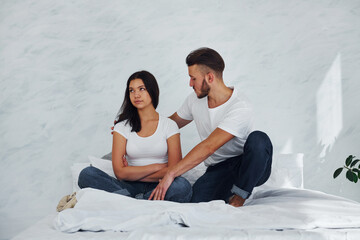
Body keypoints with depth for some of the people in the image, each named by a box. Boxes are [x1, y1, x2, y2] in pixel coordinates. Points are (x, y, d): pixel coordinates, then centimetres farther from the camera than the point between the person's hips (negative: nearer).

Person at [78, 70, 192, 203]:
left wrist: (133, 174, -5)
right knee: (87, 174, -23)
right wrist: (157, 167, -6)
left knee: (182, 186, -35)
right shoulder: (122, 126, 7)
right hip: (130, 187, 1)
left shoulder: (169, 125, 6)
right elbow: (120, 172, -4)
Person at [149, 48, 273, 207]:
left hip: (247, 166, -3)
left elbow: (208, 147, -31)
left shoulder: (240, 108, -23)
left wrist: (171, 173, -34)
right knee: (197, 201, -27)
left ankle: (240, 195, -17)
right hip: (219, 169, 4)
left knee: (258, 140, -37)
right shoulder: (195, 100, 0)